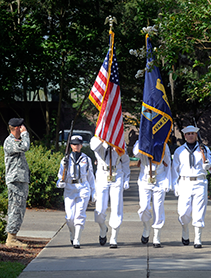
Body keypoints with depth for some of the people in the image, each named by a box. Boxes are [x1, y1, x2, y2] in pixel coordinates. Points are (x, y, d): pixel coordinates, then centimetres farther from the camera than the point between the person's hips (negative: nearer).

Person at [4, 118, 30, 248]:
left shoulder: (17, 141, 20)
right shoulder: (9, 142, -11)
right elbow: (25, 147, -26)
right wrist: (25, 133, -13)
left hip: (22, 181, 10)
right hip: (15, 180, -10)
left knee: (19, 211, 10)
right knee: (16, 209, -11)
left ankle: (12, 238, 13)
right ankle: (11, 239, -9)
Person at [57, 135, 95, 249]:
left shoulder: (86, 159, 10)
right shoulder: (66, 159, 10)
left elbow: (90, 177, 16)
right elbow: (61, 175, 12)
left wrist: (93, 192, 14)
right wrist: (61, 183, -10)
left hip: (83, 188, -1)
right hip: (69, 189, 1)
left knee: (80, 214, -14)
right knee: (70, 217, -7)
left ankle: (76, 240, -13)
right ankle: (73, 234, 22)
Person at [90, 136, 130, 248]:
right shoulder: (97, 140, -2)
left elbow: (125, 161, 14)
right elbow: (94, 146, -28)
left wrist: (126, 179, 8)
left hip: (117, 179, 1)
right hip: (102, 179, -1)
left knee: (116, 210, -3)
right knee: (100, 210, -5)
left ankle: (113, 240, 8)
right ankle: (103, 230, 28)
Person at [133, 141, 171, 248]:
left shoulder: (163, 145, 4)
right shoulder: (140, 143, 1)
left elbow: (167, 165, 10)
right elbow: (136, 153, -23)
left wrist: (167, 183, 4)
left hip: (160, 182, 0)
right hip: (144, 181, 0)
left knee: (158, 211, -2)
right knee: (144, 208, -15)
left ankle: (157, 239, 9)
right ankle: (146, 230, 13)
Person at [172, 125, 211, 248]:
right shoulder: (179, 151, 12)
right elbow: (175, 170, 14)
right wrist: (176, 186, 7)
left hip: (200, 184, 0)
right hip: (184, 184, 0)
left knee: (199, 212, -5)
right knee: (184, 212, -9)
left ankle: (198, 240, 1)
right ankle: (185, 234, 18)